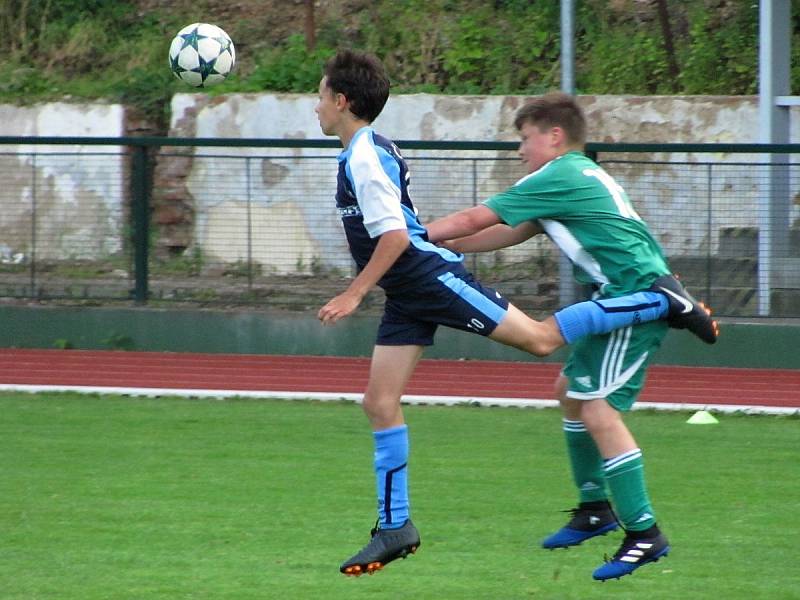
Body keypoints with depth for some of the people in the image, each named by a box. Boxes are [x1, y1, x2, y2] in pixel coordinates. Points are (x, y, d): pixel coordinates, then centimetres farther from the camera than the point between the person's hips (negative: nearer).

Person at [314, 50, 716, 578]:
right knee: (381, 403, 5)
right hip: (409, 296, 10)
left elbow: (395, 235, -23)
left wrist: (354, 295, -22)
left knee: (540, 338, -10)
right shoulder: (369, 152, 16)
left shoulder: (364, 157, -15)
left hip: (430, 277, -10)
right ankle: (395, 528, 8)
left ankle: (662, 303, -2)